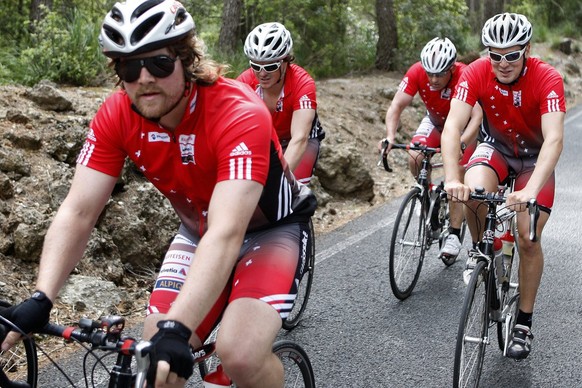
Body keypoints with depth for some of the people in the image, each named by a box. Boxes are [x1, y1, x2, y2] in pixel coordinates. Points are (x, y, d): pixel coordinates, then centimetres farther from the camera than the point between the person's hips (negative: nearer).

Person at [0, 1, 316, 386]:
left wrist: (177, 328, -53)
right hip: (199, 230, 5)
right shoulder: (116, 116, -17)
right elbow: (77, 213, -19)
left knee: (241, 356, -26)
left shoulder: (239, 113, -33)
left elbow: (227, 235, -42)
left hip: (270, 227, -4)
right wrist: (40, 299, -33)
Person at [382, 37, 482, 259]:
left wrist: (461, 144, -61)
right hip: (435, 122, 3)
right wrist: (390, 136, -48)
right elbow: (397, 105, -30)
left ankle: (454, 235, -3)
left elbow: (477, 115, -45)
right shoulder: (417, 72, -28)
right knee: (414, 159, -22)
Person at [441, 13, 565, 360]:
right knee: (474, 191, -33)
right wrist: (452, 179, -48)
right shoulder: (476, 73, -24)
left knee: (529, 239, -11)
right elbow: (453, 126, -32)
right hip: (496, 148, 1)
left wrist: (531, 190, -54)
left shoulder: (547, 78, -29)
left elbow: (554, 139, -39)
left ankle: (524, 323, 7)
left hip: (535, 156, -1)